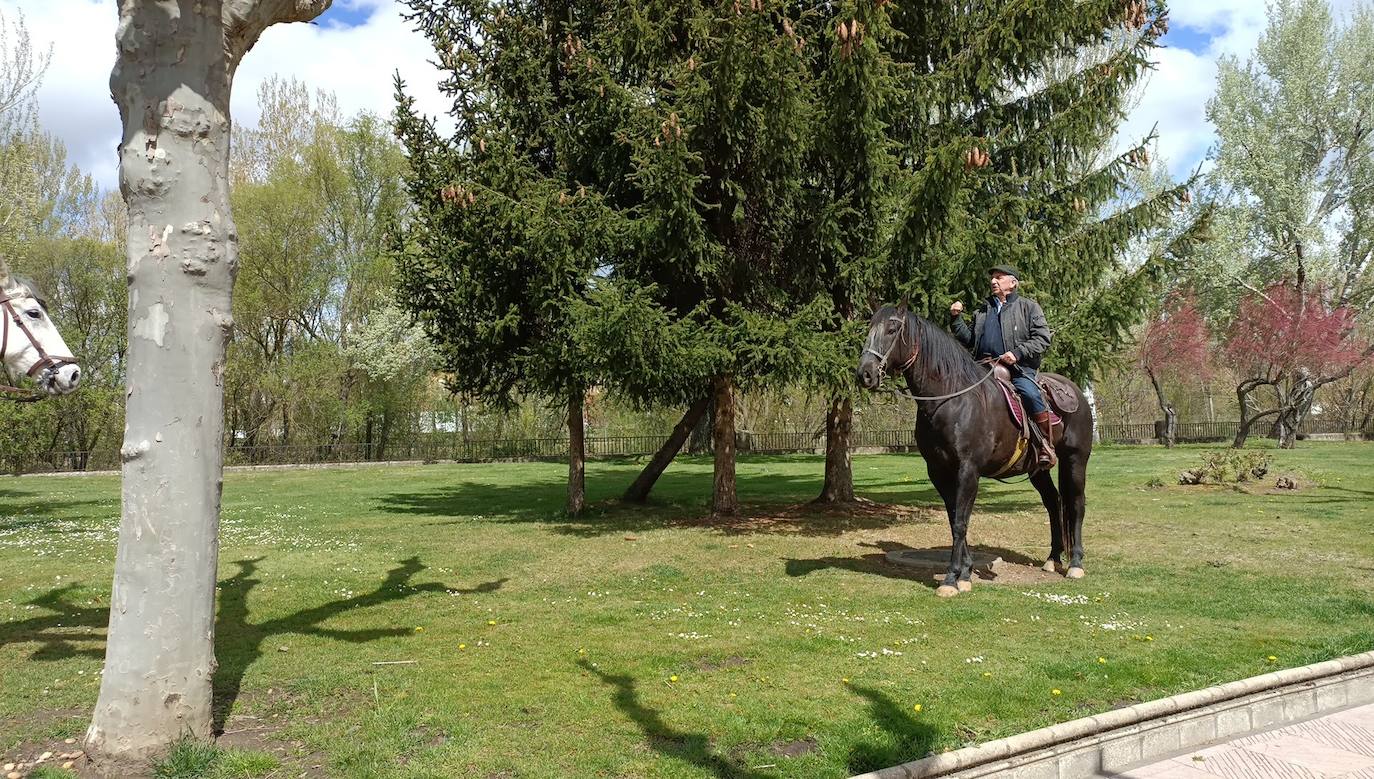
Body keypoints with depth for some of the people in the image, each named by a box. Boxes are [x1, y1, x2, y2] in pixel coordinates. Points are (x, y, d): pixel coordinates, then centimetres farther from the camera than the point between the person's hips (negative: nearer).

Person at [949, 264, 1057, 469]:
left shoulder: (1028, 306, 9)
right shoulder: (983, 311, 24)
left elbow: (1042, 338, -1)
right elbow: (969, 340, 23)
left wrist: (1017, 353, -14)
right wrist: (956, 318, 9)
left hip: (1019, 368, -5)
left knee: (1031, 394, -30)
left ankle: (1046, 446, -20)